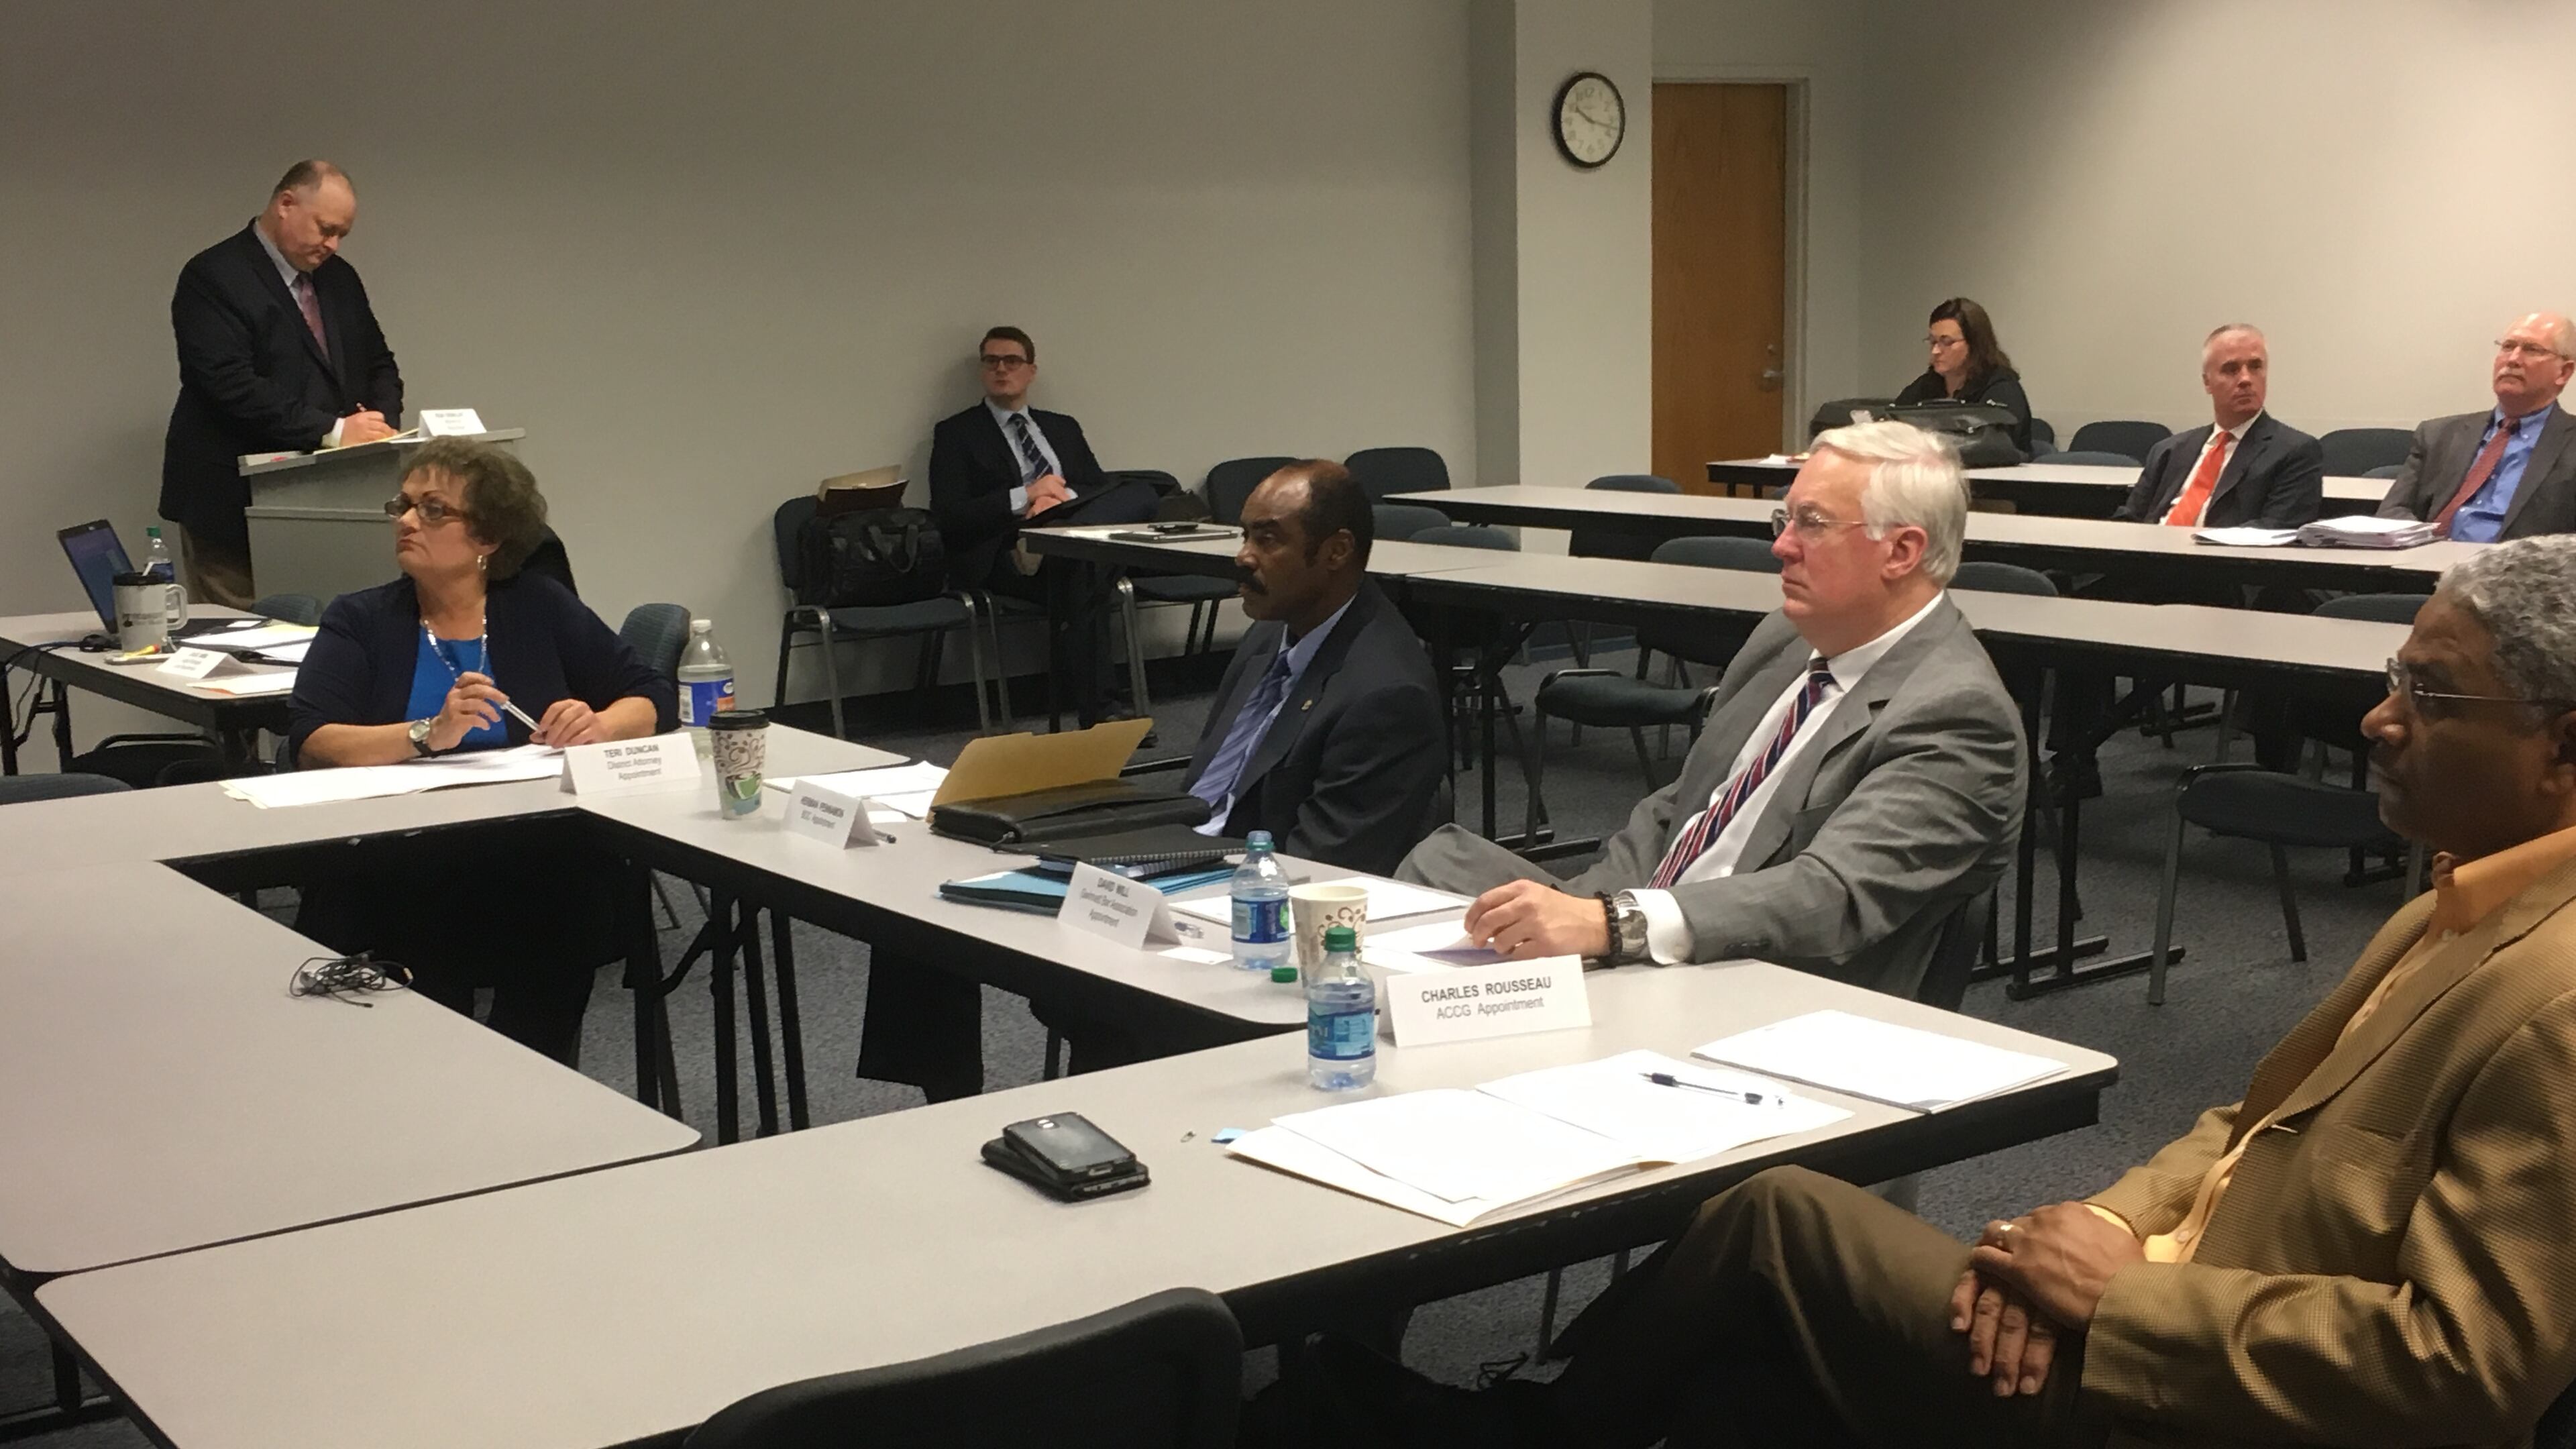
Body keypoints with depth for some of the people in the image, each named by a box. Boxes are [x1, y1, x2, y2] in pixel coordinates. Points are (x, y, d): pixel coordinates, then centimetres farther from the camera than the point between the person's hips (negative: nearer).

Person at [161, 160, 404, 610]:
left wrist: (381, 420, -4)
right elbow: (232, 386, -19)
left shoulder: (339, 278, 14)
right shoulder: (213, 277, -9)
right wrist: (331, 429, -23)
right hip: (236, 502, -6)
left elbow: (378, 365, 19)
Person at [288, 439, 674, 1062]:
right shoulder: (361, 621, 10)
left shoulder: (542, 609, 12)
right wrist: (428, 735, -19)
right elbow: (310, 744, -4)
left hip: (537, 873, 1)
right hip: (396, 881, 0)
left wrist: (599, 726, -10)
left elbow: (654, 699, 12)